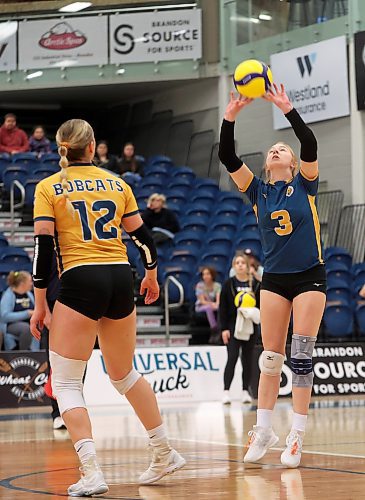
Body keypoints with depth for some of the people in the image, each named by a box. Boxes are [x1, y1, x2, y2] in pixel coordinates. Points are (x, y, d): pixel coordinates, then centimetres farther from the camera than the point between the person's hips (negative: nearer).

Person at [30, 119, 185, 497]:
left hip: (80, 281, -5)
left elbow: (43, 246, -6)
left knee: (65, 383, -1)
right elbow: (141, 235, 17)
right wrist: (151, 274, 34)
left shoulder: (48, 188, 1)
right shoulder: (116, 183, 12)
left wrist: (40, 303, -1)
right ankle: (165, 454, 27)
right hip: (120, 279, 5)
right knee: (124, 374, 23)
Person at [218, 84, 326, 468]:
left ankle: (297, 434, -4)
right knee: (270, 357, 2)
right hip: (274, 280, 3)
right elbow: (227, 158, -8)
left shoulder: (304, 184, -1)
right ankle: (263, 430, 7)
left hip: (309, 277, -3)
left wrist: (287, 109, -29)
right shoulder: (258, 191, 5)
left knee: (301, 357, -6)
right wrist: (230, 118, -21)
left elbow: (310, 145, -19)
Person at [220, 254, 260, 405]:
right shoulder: (229, 284, 0)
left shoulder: (255, 284, 3)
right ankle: (226, 391, -10)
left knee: (247, 359, 7)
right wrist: (224, 328, -7)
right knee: (232, 358, -9)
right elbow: (222, 308, -2)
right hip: (233, 326, -2)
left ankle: (245, 391, 14)